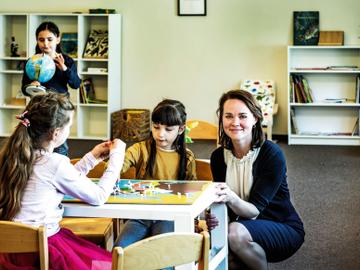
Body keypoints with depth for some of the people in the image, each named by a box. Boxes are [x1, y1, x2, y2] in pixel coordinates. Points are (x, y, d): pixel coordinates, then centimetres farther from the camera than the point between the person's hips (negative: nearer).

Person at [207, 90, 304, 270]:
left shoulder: (272, 154, -19)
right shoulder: (218, 157, -4)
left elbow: (255, 210, -24)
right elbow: (227, 209, -3)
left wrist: (231, 198, -45)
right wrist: (214, 218, -27)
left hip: (284, 229, -4)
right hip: (245, 225, 4)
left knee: (235, 232, -33)